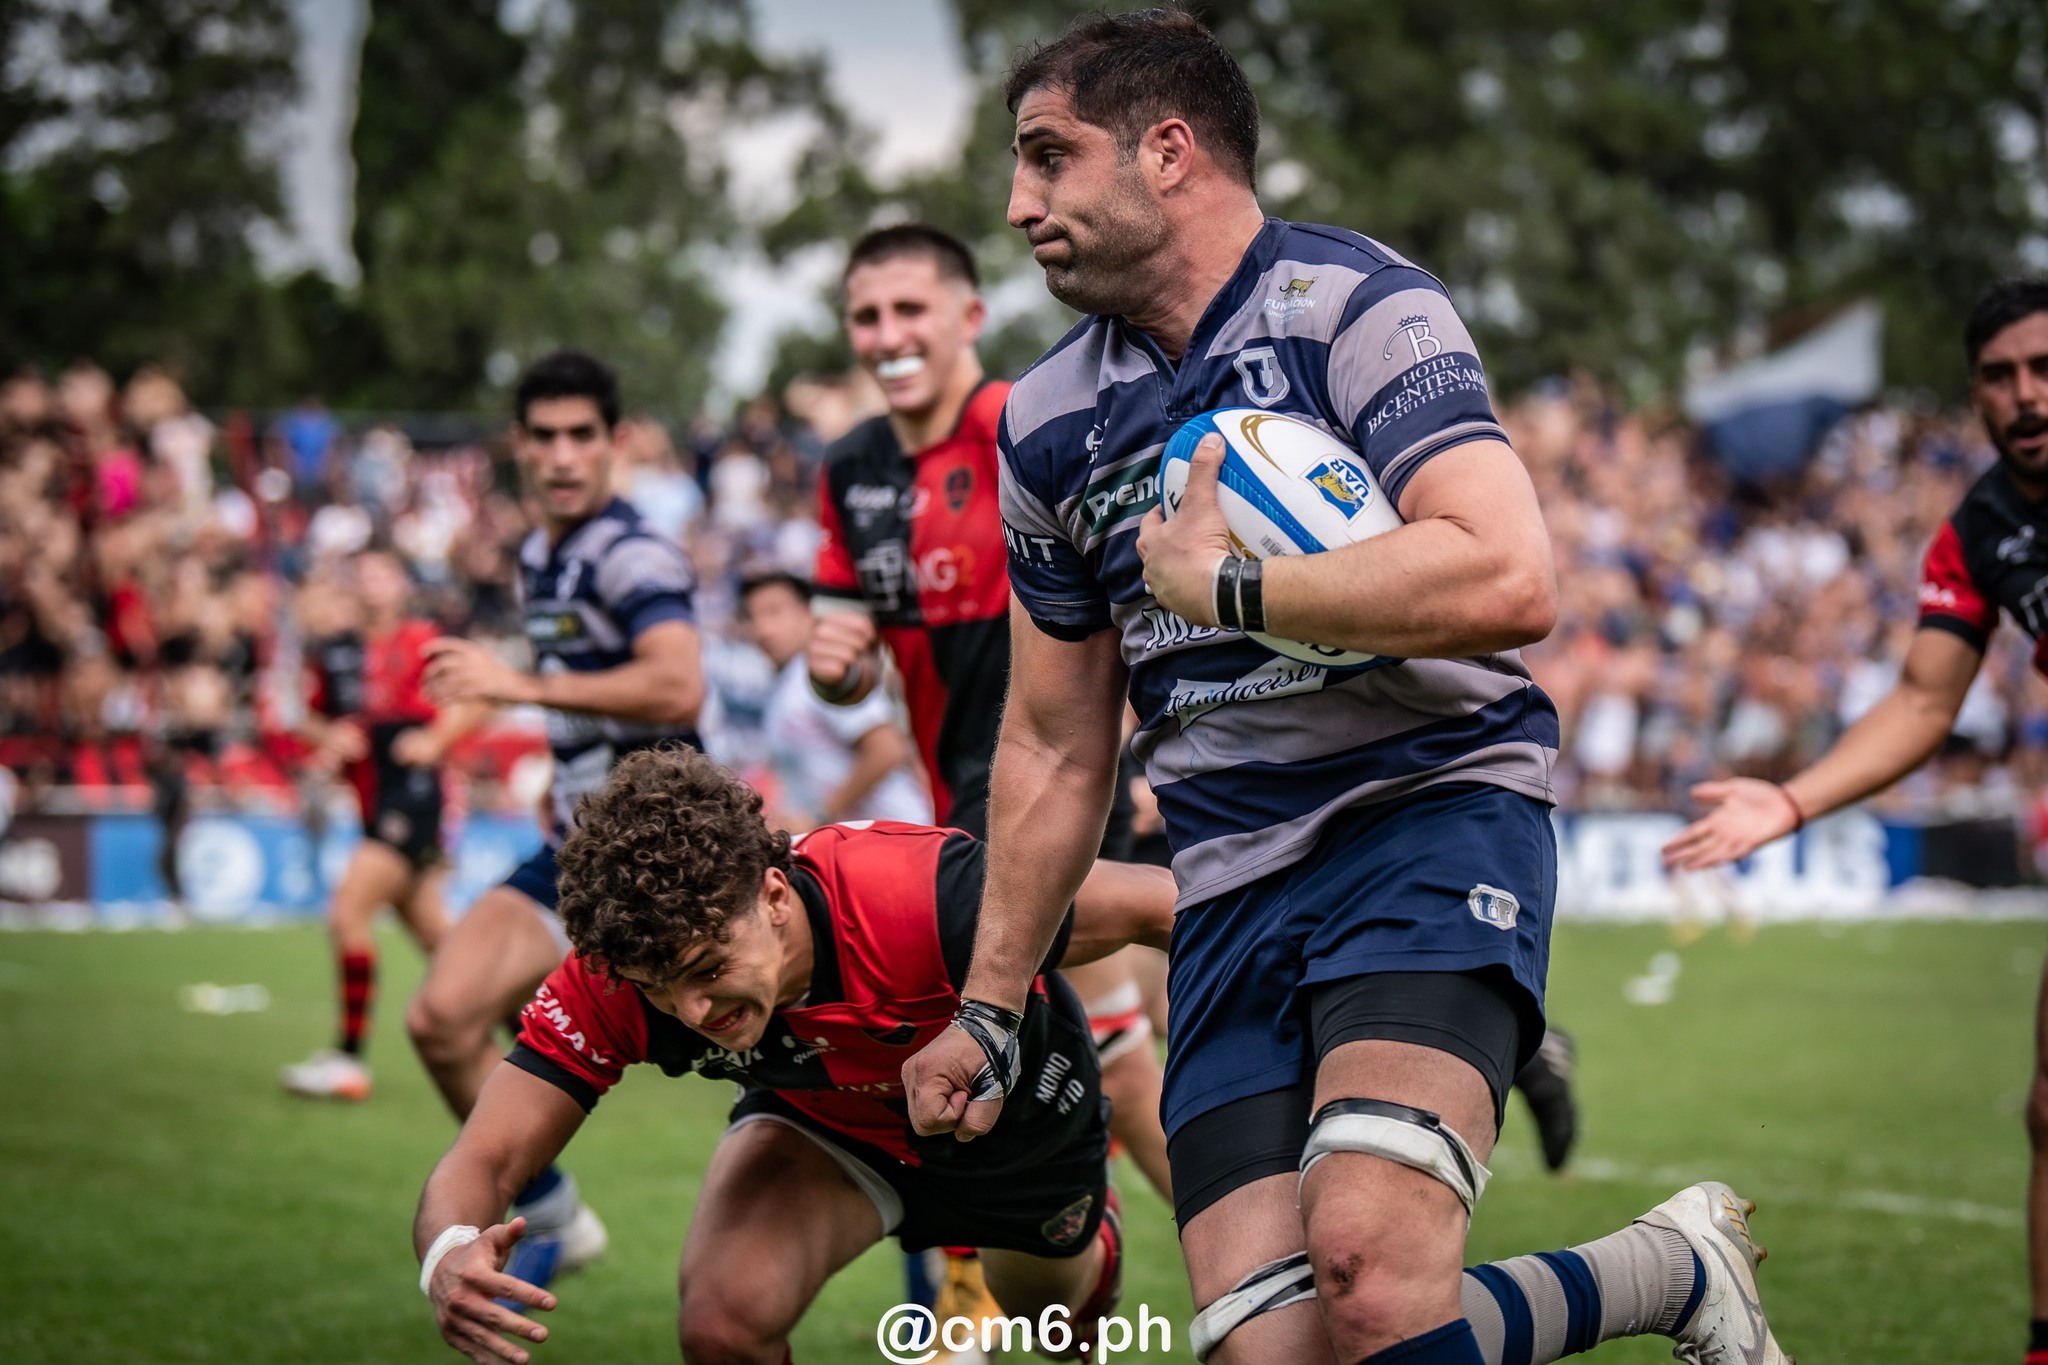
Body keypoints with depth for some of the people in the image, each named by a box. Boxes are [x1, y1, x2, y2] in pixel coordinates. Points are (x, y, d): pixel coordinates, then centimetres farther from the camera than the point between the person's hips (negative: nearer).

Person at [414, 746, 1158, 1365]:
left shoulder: (922, 894, -46)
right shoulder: (610, 984, -35)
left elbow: (1159, 902, -38)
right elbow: (482, 1161, -33)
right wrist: (449, 1254, -57)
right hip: (824, 1120, 1)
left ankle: (1094, 1244, 66)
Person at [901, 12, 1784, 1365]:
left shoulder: (1356, 304, -5)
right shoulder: (1047, 421, 15)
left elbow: (1509, 579, -23)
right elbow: (1055, 749, 23)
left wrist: (1221, 583, -14)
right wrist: (987, 1010, 23)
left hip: (1433, 809, -6)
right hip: (1232, 888, 6)